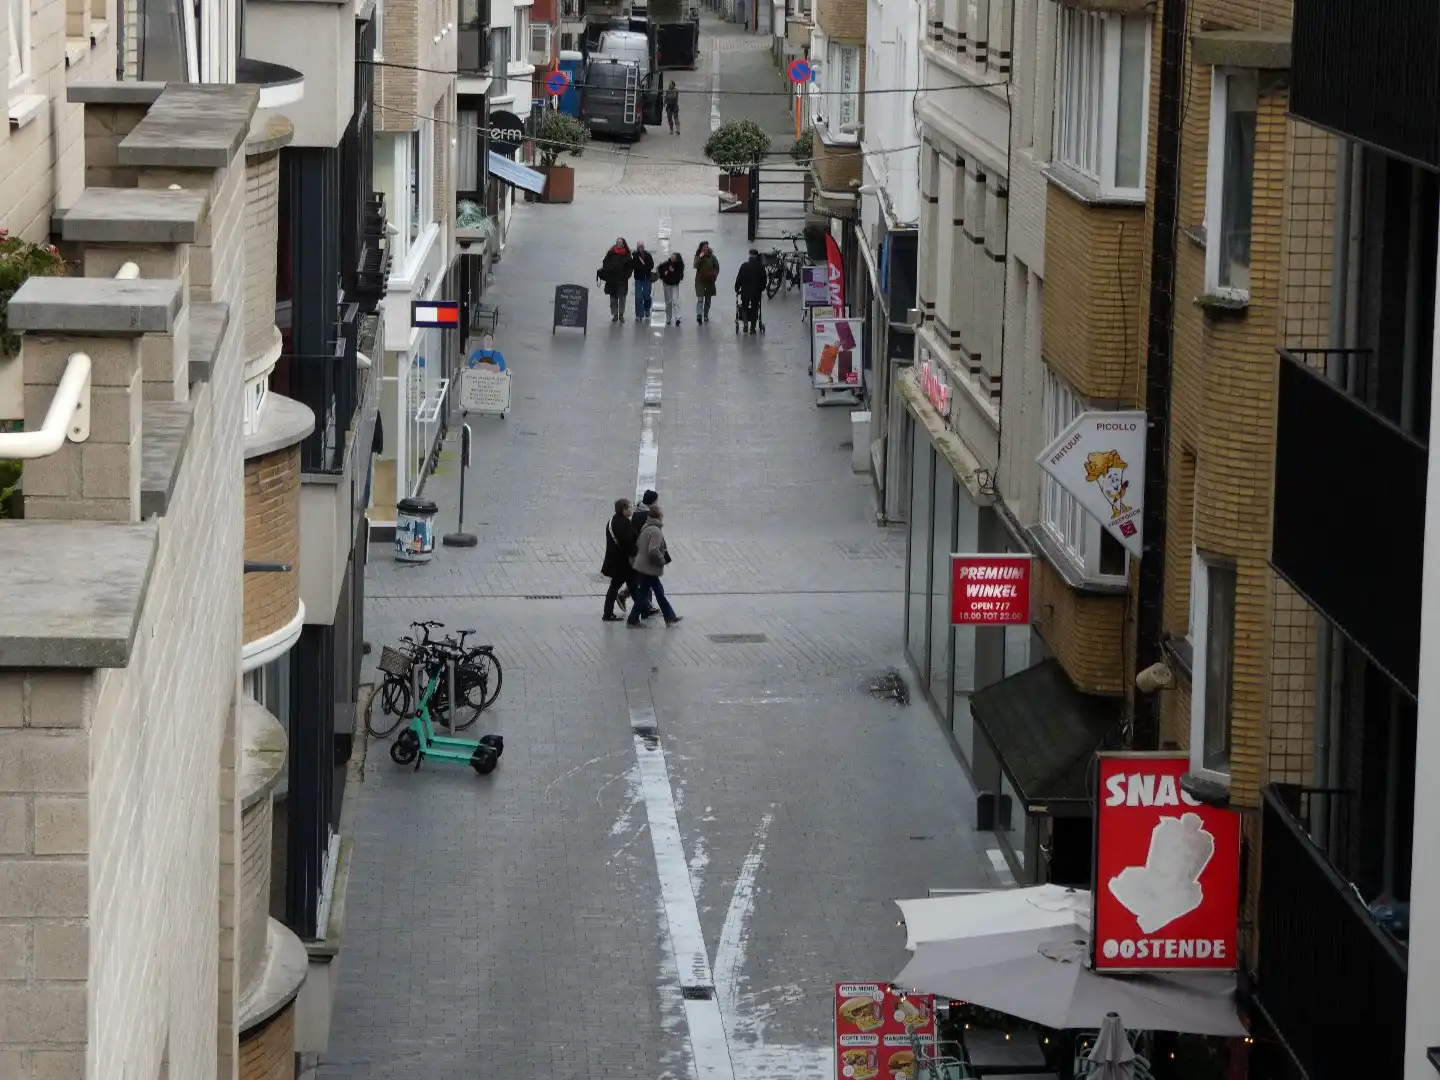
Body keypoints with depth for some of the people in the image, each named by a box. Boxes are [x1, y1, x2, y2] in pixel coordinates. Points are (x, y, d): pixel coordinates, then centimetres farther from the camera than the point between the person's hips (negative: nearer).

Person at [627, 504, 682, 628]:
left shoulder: (646, 527, 6)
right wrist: (662, 561, -14)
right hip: (649, 568, -10)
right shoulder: (655, 531, -23)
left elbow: (638, 544, 15)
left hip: (642, 565, 10)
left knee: (659, 592, 17)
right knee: (643, 594, 1)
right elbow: (653, 551, -31)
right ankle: (632, 621, 9)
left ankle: (670, 617, 25)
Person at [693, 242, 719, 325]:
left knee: (708, 299, 11)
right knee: (700, 299, -13)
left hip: (709, 281, 3)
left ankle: (706, 315, 22)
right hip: (700, 281, -2)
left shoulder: (712, 257, 1)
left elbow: (717, 267, 8)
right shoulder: (698, 257, -1)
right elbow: (696, 266, -15)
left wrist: (715, 275, -7)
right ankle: (699, 315, -20)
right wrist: (700, 257, -23)